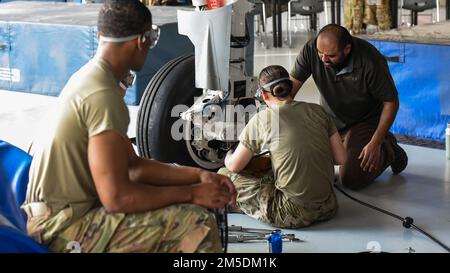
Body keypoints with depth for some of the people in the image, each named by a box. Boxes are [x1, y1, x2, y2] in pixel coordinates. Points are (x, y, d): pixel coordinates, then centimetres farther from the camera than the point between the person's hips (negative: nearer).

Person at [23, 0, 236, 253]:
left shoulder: (91, 77, 9)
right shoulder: (103, 95, -21)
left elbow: (133, 165, 12)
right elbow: (117, 198, -24)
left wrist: (199, 176, 4)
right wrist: (192, 193, -14)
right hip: (64, 226, -10)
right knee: (197, 224, -19)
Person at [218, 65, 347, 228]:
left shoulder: (261, 120, -7)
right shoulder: (317, 111, 4)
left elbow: (234, 166, 2)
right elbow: (341, 158, 6)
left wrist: (228, 156, 25)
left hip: (294, 216, -6)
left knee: (225, 175, 9)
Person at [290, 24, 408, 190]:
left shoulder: (371, 63, -31)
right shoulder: (311, 49, -22)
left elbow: (391, 102, -20)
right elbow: (292, 85, -19)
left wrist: (375, 143, -24)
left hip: (365, 121, -5)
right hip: (330, 119, 5)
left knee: (351, 179, -17)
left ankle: (388, 150, 12)